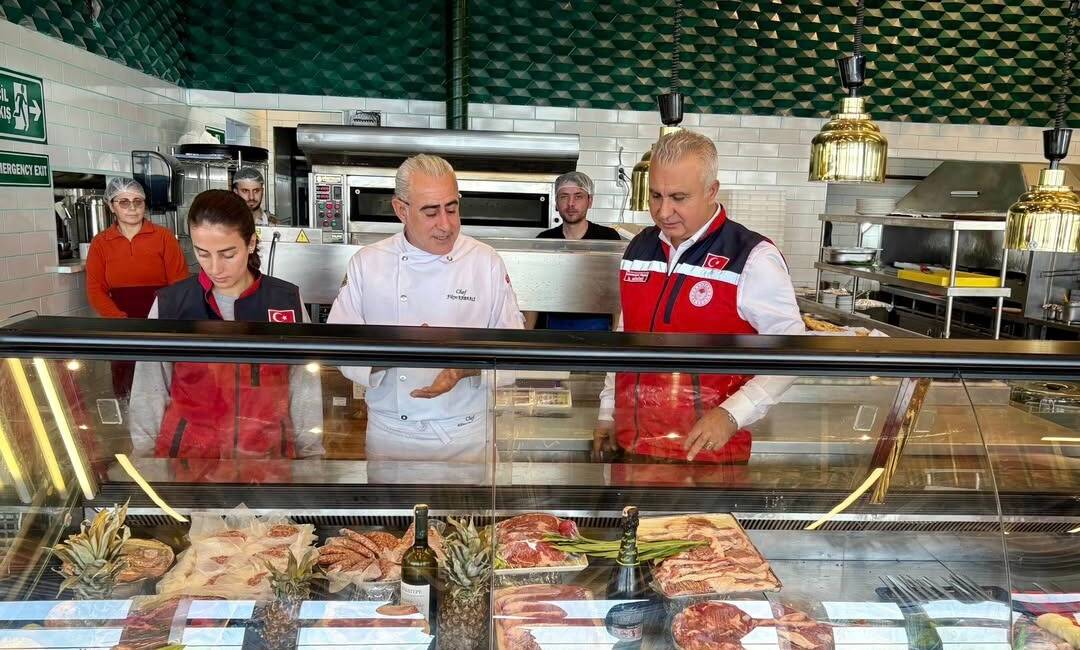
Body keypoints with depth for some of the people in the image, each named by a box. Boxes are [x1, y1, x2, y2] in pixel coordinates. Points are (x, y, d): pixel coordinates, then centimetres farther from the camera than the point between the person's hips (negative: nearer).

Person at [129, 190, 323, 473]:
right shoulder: (169, 304, -7)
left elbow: (304, 388, 0)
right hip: (186, 454, 0)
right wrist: (145, 457, 5)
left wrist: (311, 454, 2)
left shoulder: (287, 300, -6)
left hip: (267, 453, 0)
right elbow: (150, 394, 2)